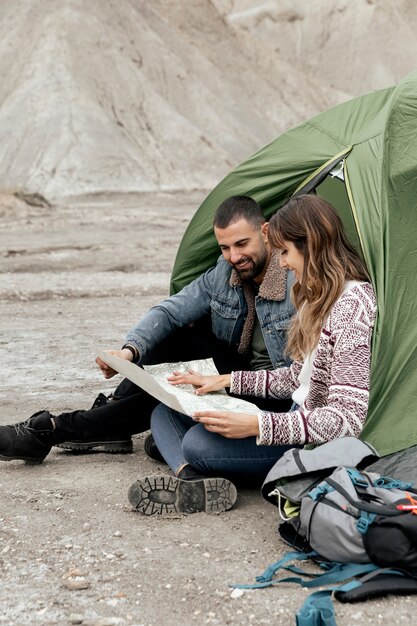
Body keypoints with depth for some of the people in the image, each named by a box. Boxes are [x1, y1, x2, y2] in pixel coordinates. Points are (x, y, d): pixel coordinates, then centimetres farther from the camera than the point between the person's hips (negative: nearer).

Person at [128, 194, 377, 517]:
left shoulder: (353, 305, -20)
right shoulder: (320, 298, 12)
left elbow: (348, 418, -26)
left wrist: (256, 426, -32)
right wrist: (225, 381, 16)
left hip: (323, 443, -11)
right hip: (300, 421, 11)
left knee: (201, 441, -34)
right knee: (166, 411, 3)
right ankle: (192, 479, -22)